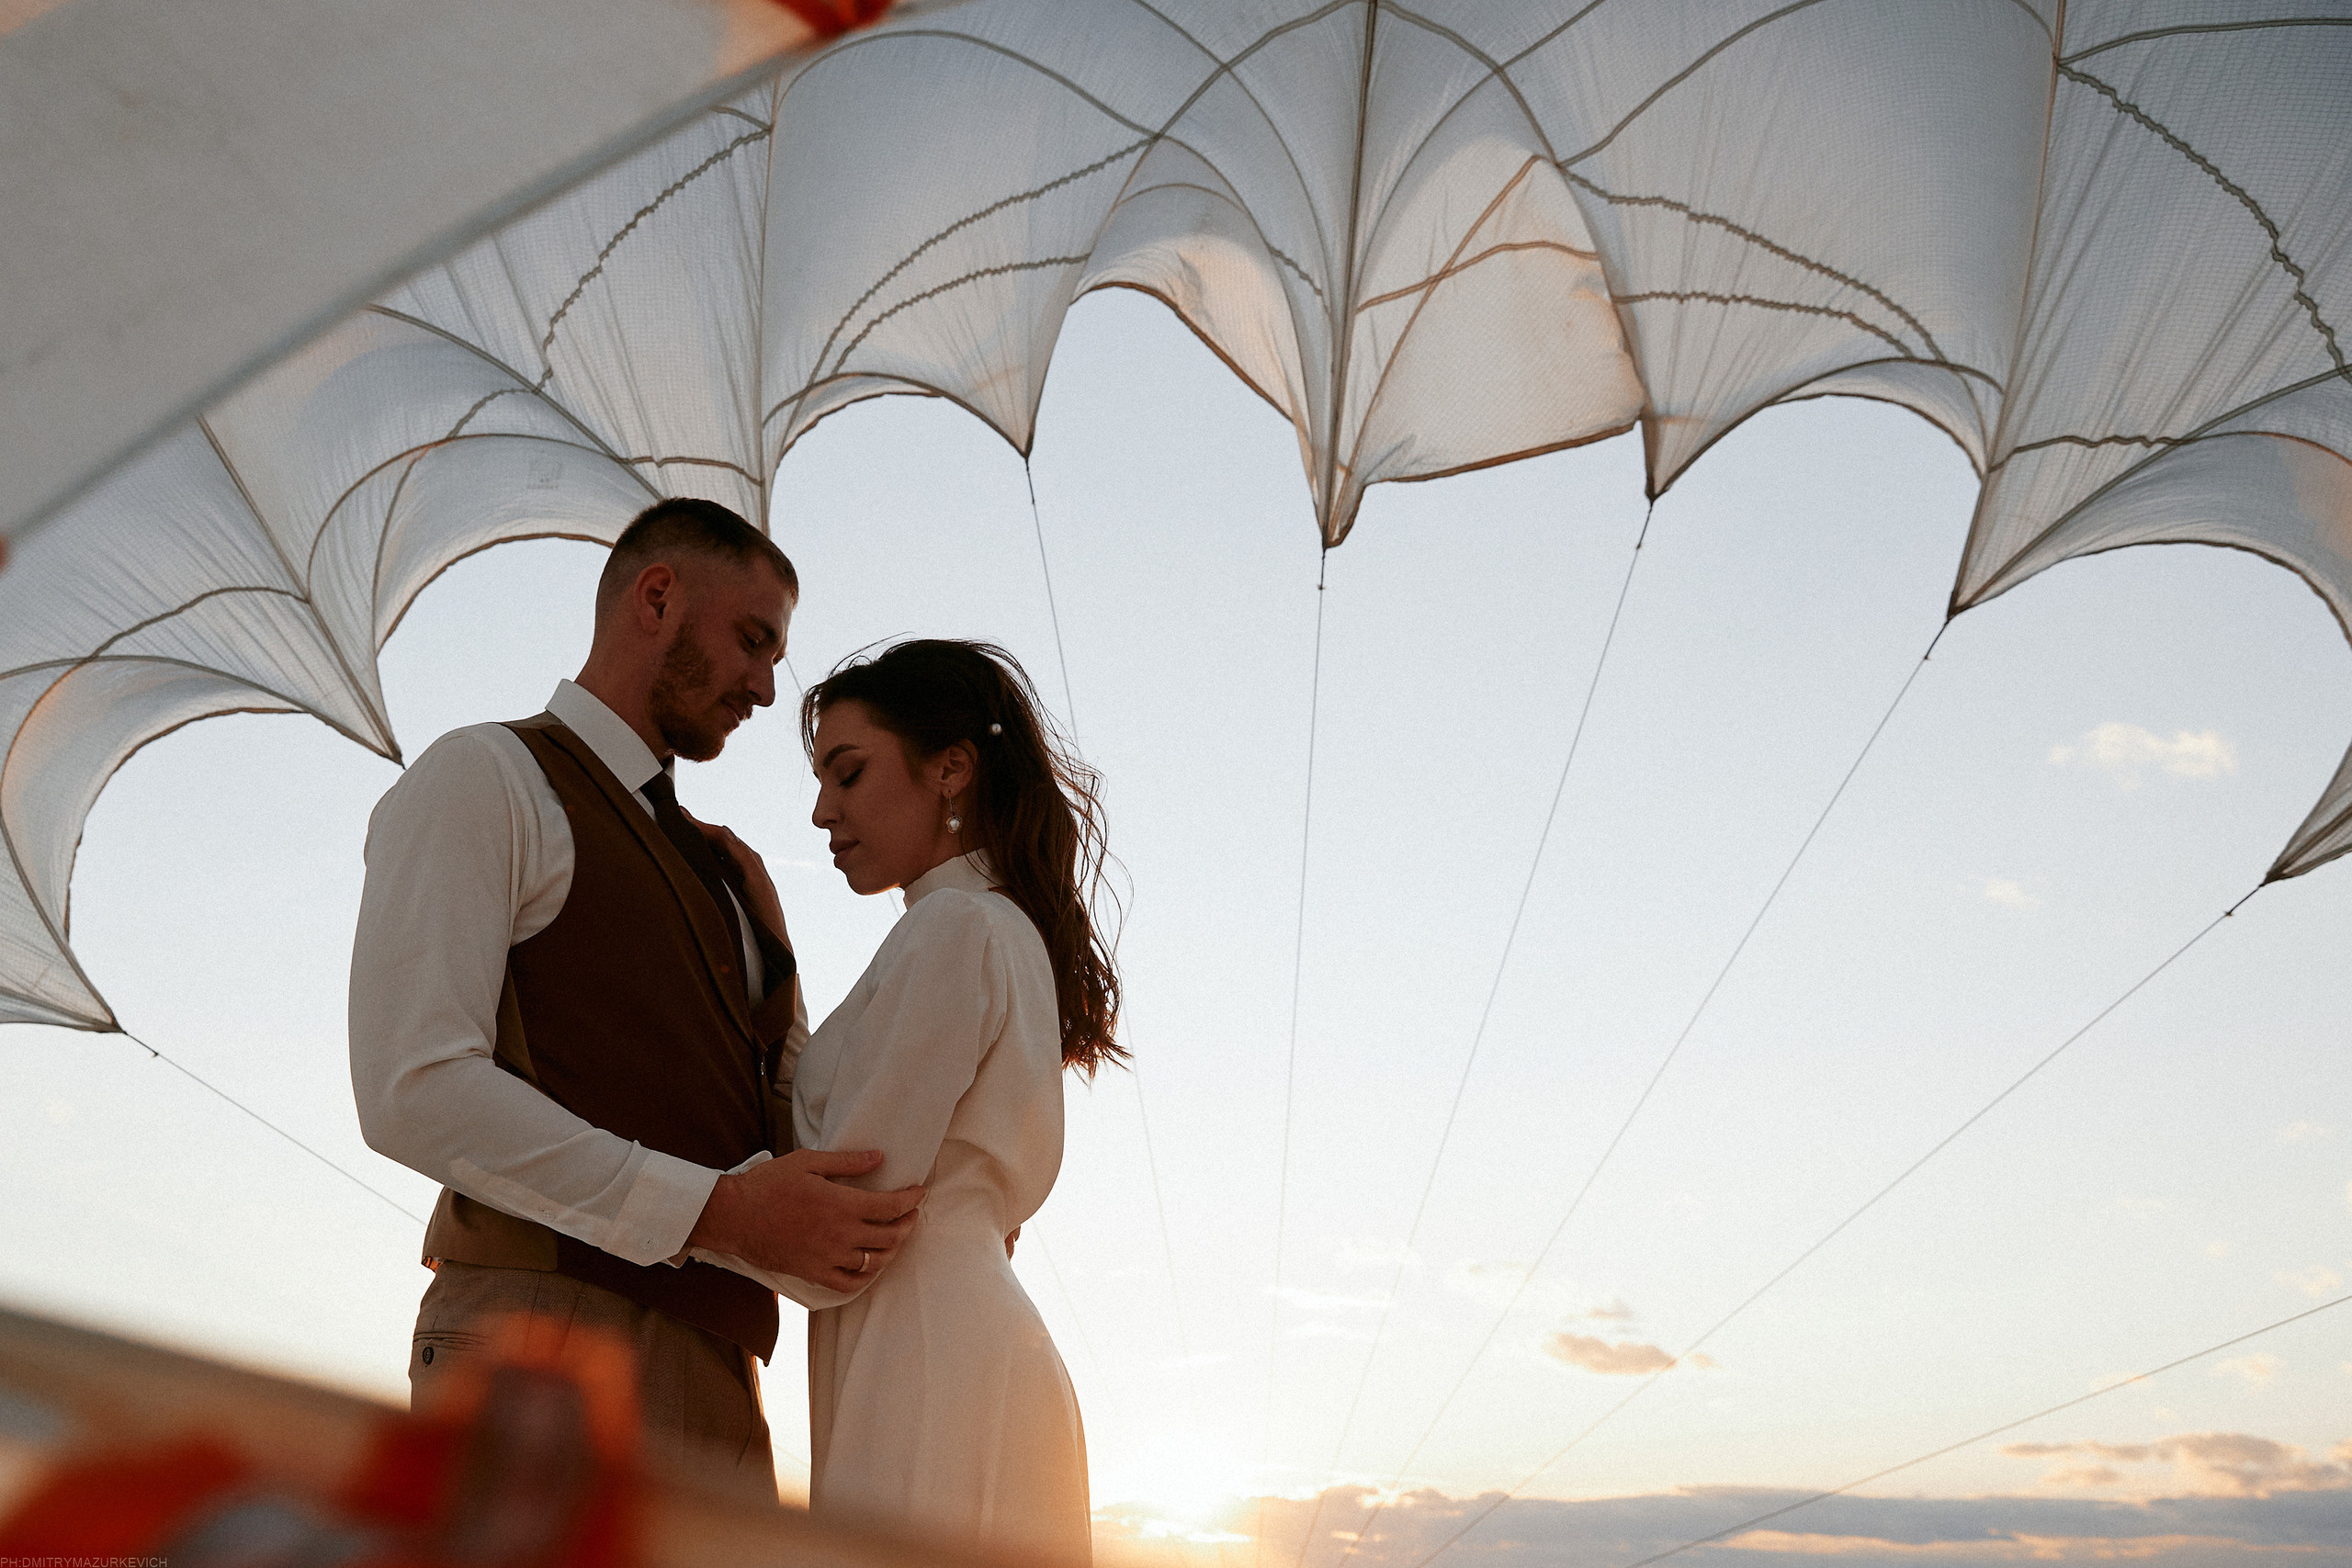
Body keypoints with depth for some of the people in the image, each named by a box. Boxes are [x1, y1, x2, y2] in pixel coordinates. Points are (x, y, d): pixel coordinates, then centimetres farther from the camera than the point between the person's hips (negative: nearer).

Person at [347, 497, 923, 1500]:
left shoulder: (722, 876, 27)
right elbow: (415, 1090, -12)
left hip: (709, 1379, 7)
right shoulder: (480, 779, 2)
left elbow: (797, 1115, 28)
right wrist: (716, 1213, -19)